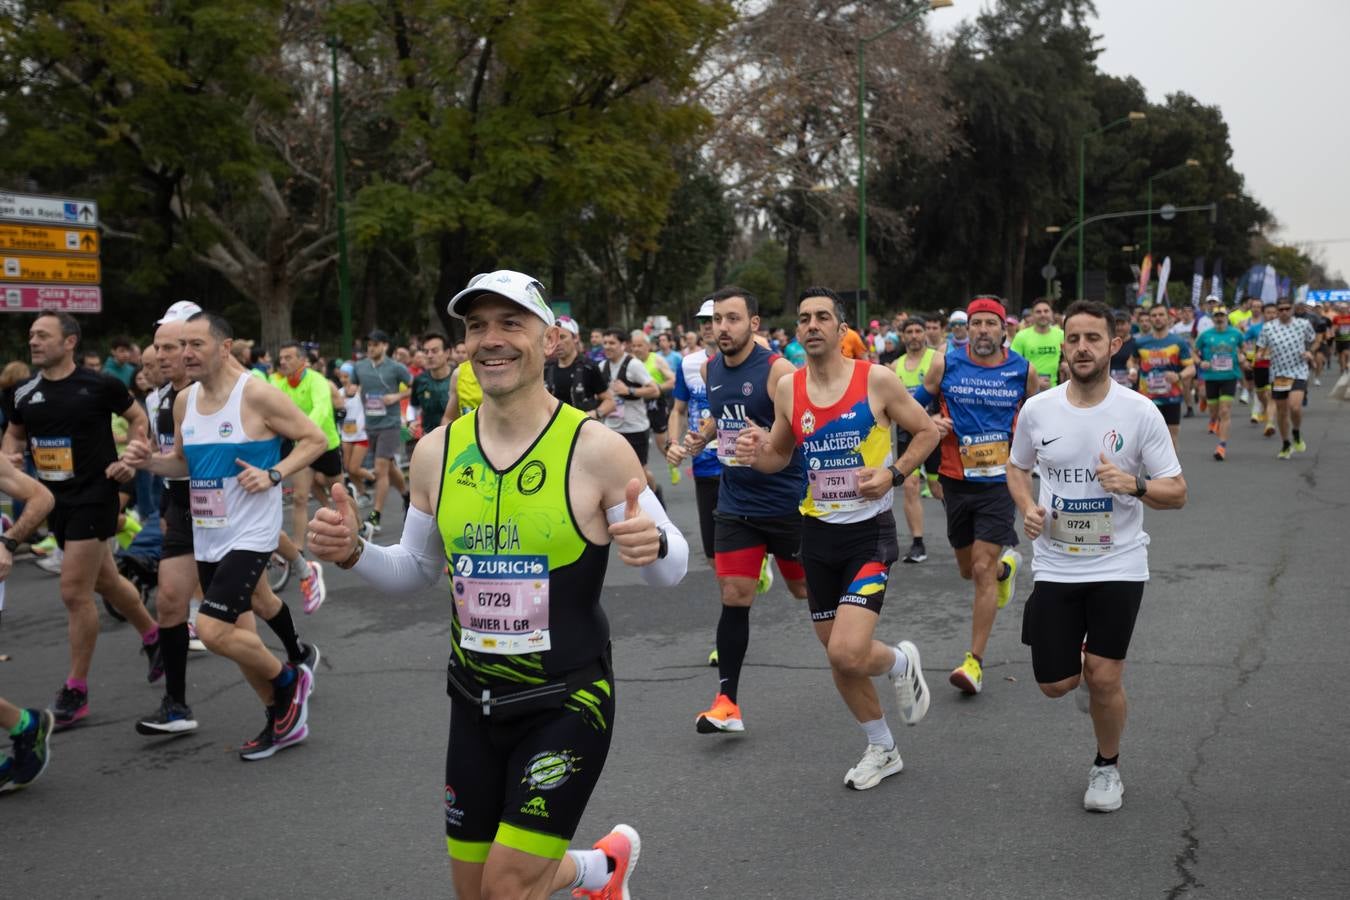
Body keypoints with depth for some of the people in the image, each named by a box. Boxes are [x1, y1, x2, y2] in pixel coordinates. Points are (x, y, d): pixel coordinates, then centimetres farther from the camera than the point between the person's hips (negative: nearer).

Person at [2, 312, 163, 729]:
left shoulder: (99, 385, -12)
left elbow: (138, 418, 2)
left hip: (93, 497, -6)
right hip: (55, 501, 6)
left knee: (74, 592, -9)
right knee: (105, 581, 19)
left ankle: (75, 690, 3)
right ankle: (153, 636, 43)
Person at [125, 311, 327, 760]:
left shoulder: (256, 394, -14)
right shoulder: (184, 401, 7)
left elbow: (315, 439, -10)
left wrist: (273, 475, -21)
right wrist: (149, 461, -1)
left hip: (250, 534, -8)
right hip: (207, 537, 8)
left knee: (212, 630, -16)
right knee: (238, 636, 13)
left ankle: (290, 679, 9)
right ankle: (283, 720, 29)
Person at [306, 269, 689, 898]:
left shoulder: (596, 449, -14)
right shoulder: (436, 452, -1)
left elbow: (671, 569, -8)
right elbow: (415, 570, 11)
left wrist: (653, 545, -31)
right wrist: (353, 553, -9)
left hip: (566, 703, -5)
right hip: (475, 702, 5)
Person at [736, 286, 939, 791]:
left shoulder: (877, 379, -10)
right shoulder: (788, 389, 2)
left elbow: (927, 432, 0)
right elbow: (779, 455, 14)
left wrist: (893, 474, -16)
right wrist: (757, 455, -9)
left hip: (870, 531, -5)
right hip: (818, 532, 5)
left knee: (848, 653, -19)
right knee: (838, 658, 12)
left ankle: (902, 662, 17)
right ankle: (882, 750, 33)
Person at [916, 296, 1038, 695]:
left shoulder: (1023, 371, -2)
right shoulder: (945, 365, -3)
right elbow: (915, 404, 8)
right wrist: (929, 423, -11)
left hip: (999, 480, -2)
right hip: (956, 479, 2)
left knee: (983, 571, -10)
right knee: (967, 570, 16)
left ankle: (975, 661, -2)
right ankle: (1007, 564, 52)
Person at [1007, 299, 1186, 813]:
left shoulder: (1140, 412, -9)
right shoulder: (1037, 410, -3)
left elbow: (1177, 493, -6)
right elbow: (1017, 467, 15)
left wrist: (1133, 485, -26)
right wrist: (1027, 507, -5)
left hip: (1118, 566, -2)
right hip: (1055, 567, 2)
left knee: (1104, 680, -4)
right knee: (1055, 684, 3)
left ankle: (1107, 766, 25)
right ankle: (1084, 673, 41)